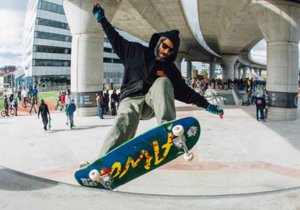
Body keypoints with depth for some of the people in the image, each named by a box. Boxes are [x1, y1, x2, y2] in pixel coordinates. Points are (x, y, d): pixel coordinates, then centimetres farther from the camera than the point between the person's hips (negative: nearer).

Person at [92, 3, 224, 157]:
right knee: (125, 122, -33)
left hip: (152, 104, 2)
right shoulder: (136, 51, 8)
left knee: (162, 82, -27)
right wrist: (102, 19, 15)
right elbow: (116, 40, 16)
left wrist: (207, 105, 6)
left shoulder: (171, 69, 11)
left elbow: (185, 91, 12)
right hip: (131, 99, -1)